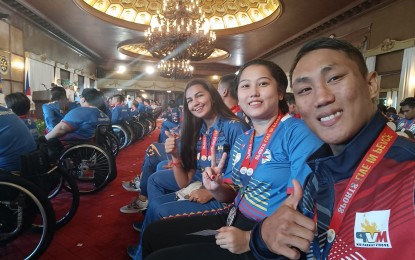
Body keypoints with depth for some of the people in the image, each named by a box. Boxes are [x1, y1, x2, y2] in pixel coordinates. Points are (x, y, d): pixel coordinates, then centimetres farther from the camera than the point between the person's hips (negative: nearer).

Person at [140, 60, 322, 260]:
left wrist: (250, 239, -21)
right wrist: (217, 189, -8)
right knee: (154, 234, 9)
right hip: (235, 220, 8)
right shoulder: (242, 141, 8)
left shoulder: (298, 133, -16)